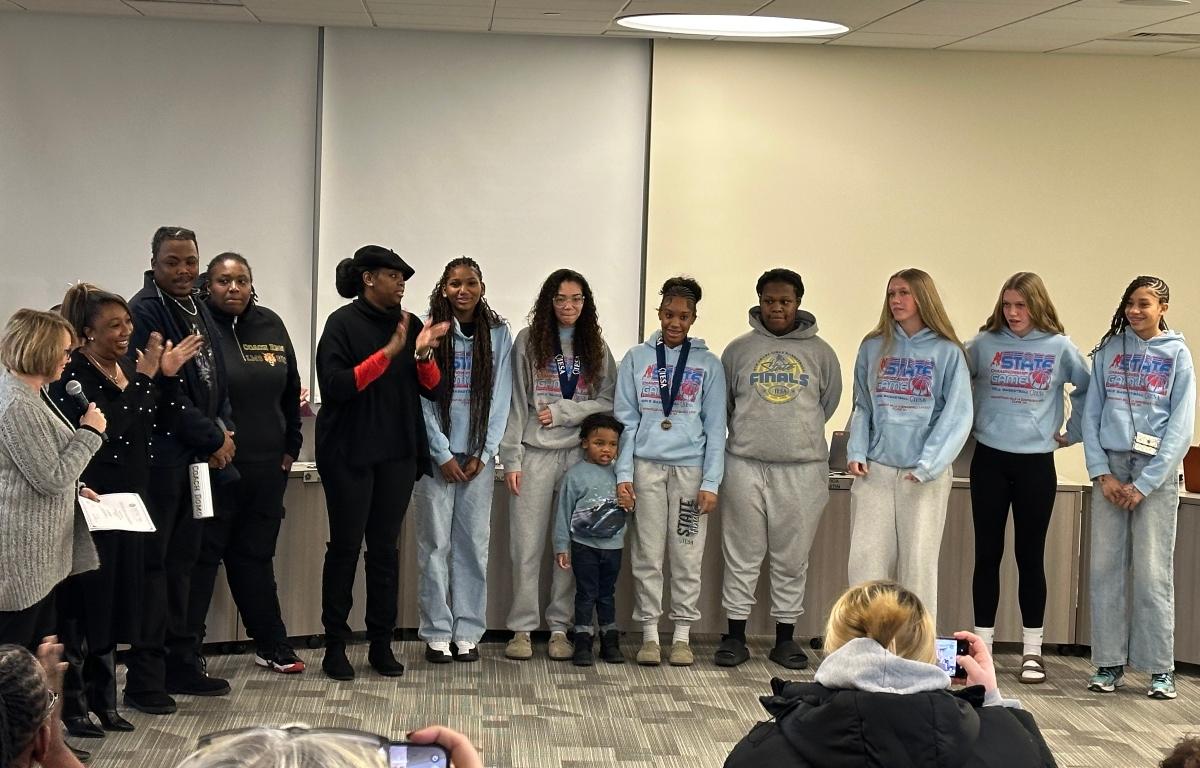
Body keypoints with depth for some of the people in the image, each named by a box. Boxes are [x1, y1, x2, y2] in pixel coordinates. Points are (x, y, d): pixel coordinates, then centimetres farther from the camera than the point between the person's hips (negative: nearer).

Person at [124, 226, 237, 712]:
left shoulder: (199, 310, 16)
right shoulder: (145, 311, -12)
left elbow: (216, 378, 21)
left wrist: (224, 431, 3)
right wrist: (212, 438, -10)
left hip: (200, 457, 8)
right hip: (162, 457, -8)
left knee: (183, 560, 13)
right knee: (154, 561, -5)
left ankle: (182, 664, 20)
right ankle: (144, 677, 0)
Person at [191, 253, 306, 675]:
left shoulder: (270, 325, 9)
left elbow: (291, 389, 18)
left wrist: (290, 446, 14)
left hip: (266, 467, 6)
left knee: (255, 555, 16)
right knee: (202, 556, 0)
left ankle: (270, 643, 25)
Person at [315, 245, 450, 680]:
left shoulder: (410, 325, 9)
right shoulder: (344, 323, -6)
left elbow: (432, 390, 6)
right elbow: (335, 386, -16)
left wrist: (424, 354, -13)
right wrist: (387, 353, -21)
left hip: (398, 454, 4)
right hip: (350, 453, -4)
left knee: (385, 548, 7)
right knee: (345, 547, 2)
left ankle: (381, 645, 13)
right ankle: (335, 646, 9)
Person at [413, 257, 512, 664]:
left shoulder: (498, 334, 4)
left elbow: (499, 397, 4)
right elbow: (422, 397, -4)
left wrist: (482, 454, -3)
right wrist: (443, 454, -8)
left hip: (477, 455, 2)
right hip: (436, 453, -2)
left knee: (474, 542, 3)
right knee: (435, 542, 0)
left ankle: (468, 632, 10)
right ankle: (437, 633, 6)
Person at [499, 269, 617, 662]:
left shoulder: (596, 348, 9)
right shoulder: (528, 341, 3)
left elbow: (609, 401, 4)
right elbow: (516, 402, 1)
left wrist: (562, 412, -8)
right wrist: (511, 458, -4)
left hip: (580, 454, 2)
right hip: (535, 455, -2)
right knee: (527, 545, -1)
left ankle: (560, 628, 11)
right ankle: (522, 628, 7)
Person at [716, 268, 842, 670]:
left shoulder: (819, 352, 6)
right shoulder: (738, 349, 6)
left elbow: (828, 403, 15)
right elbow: (723, 404, 14)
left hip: (802, 468, 0)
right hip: (746, 466, 0)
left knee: (792, 559, 6)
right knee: (742, 557, 4)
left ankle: (785, 639, 15)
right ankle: (735, 637, 12)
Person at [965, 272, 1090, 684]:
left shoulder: (1060, 348, 0)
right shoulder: (984, 344, 0)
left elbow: (1088, 389, 11)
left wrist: (1073, 431, 9)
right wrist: (966, 421, 1)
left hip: (1037, 464, 0)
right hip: (990, 460, 1)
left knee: (1030, 557, 5)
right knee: (987, 554, 6)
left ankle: (1032, 649, 13)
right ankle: (982, 644, 14)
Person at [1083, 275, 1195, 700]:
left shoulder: (1177, 355, 2)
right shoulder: (1109, 350, 8)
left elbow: (1181, 427, -4)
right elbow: (1091, 414, 6)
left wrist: (1144, 485, -9)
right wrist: (1101, 472, -6)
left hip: (1156, 473, -2)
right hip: (1110, 468, 3)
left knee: (1153, 572, -3)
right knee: (1105, 567, 2)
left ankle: (1161, 669, 3)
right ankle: (1108, 664, 8)